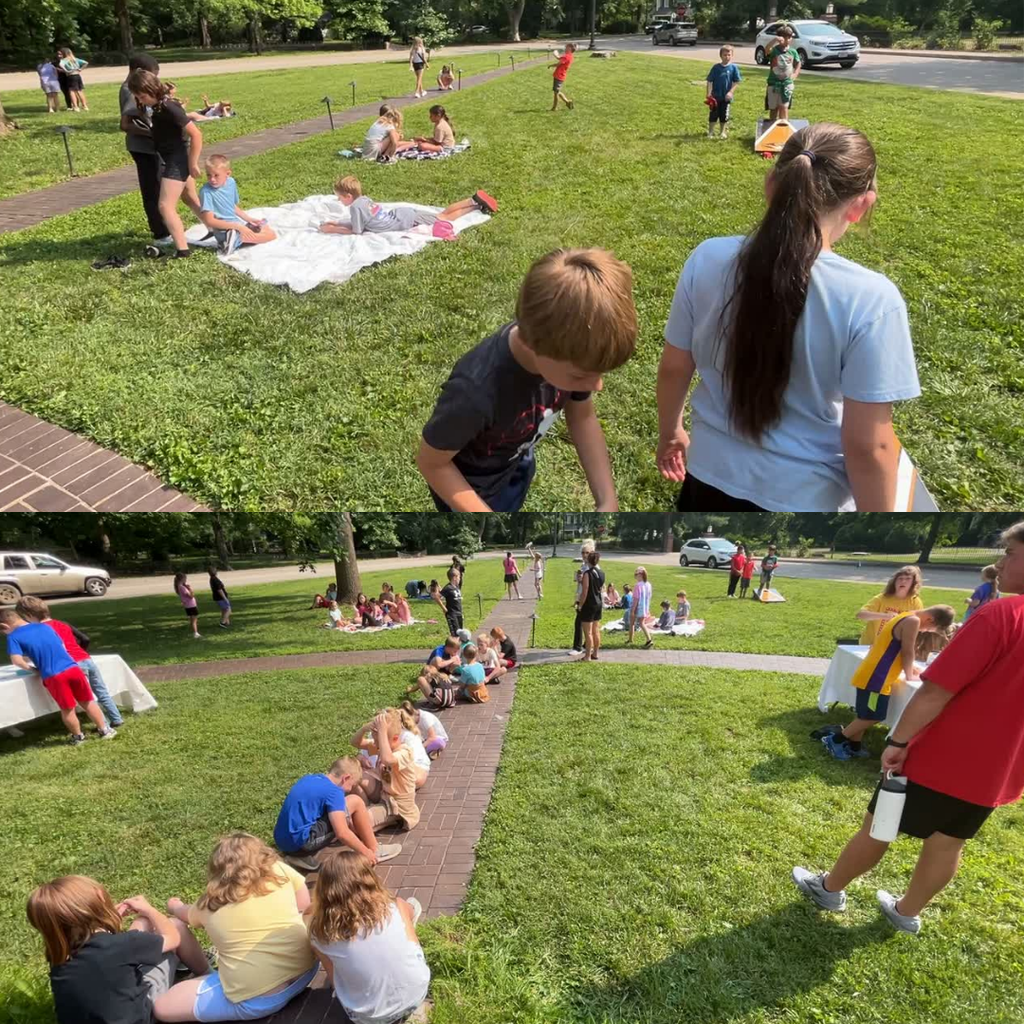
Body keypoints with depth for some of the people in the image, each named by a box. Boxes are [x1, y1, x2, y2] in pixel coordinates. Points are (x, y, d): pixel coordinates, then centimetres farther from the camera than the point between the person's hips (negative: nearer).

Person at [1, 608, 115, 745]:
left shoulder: (13, 637, 2)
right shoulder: (45, 627, 18)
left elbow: (17, 661, -11)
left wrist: (32, 668, 7)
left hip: (53, 676, -5)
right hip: (72, 668, 5)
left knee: (67, 709, 14)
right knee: (88, 702, 18)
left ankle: (78, 736, 30)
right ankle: (104, 730, 25)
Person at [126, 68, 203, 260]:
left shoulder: (169, 108, -23)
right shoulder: (158, 106, 3)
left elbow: (196, 134, -25)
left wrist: (193, 164, -21)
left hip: (178, 159, -10)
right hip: (172, 157, 10)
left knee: (165, 206, -14)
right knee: (190, 199, 23)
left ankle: (182, 250, -12)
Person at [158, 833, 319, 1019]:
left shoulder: (209, 904, 5)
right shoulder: (280, 870, 2)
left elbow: (186, 915, 28)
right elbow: (305, 904, 13)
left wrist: (174, 906, 50)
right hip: (305, 970, 3)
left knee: (162, 1006, 9)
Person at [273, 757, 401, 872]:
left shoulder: (309, 779, 15)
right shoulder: (333, 791, -11)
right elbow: (342, 834, -19)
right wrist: (365, 852, -3)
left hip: (283, 841, 9)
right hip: (302, 841, -9)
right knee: (355, 802, -1)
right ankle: (374, 851, 11)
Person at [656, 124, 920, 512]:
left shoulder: (707, 260, -14)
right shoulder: (870, 299, -22)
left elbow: (673, 370, -1)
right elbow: (868, 446, -19)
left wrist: (670, 431, 19)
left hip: (711, 480, 3)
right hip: (806, 501, -2)